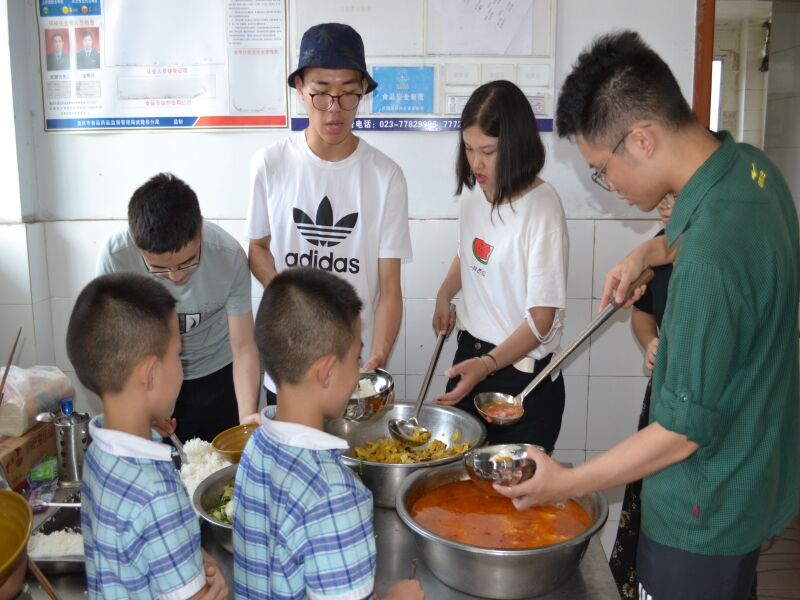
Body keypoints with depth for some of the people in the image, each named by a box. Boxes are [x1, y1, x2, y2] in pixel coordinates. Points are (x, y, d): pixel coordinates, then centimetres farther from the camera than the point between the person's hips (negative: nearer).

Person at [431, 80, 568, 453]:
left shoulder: (541, 207, -19)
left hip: (522, 371, -6)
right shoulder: (475, 191, 1)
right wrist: (445, 293, 4)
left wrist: (488, 364, -30)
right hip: (470, 353, 6)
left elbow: (541, 318, -19)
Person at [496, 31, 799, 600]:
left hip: (707, 510, -9)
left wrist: (566, 483, -15)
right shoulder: (752, 164, -7)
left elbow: (684, 431, -26)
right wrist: (655, 249, 1)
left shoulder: (709, 257, -34)